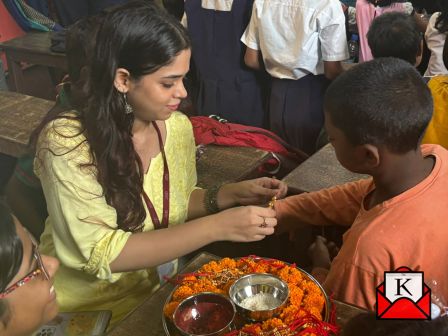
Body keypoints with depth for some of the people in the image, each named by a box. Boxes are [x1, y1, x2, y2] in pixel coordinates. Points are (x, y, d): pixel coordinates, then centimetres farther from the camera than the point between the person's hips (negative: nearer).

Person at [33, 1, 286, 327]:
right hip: (88, 309, -4)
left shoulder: (178, 127, -7)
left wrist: (232, 193, -10)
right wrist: (218, 226, -31)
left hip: (158, 288, 4)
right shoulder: (66, 142, -23)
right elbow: (103, 254, -26)